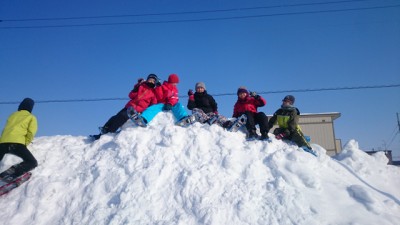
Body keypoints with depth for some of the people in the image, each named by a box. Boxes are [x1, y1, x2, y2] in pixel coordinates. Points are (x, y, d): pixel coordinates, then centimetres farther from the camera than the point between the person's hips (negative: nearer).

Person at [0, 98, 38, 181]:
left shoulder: (13, 115, 28)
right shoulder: (31, 117, 13)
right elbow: (31, 133, 1)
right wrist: (25, 144, 12)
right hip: (16, 143, -6)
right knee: (32, 162, -4)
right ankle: (12, 172, -27)